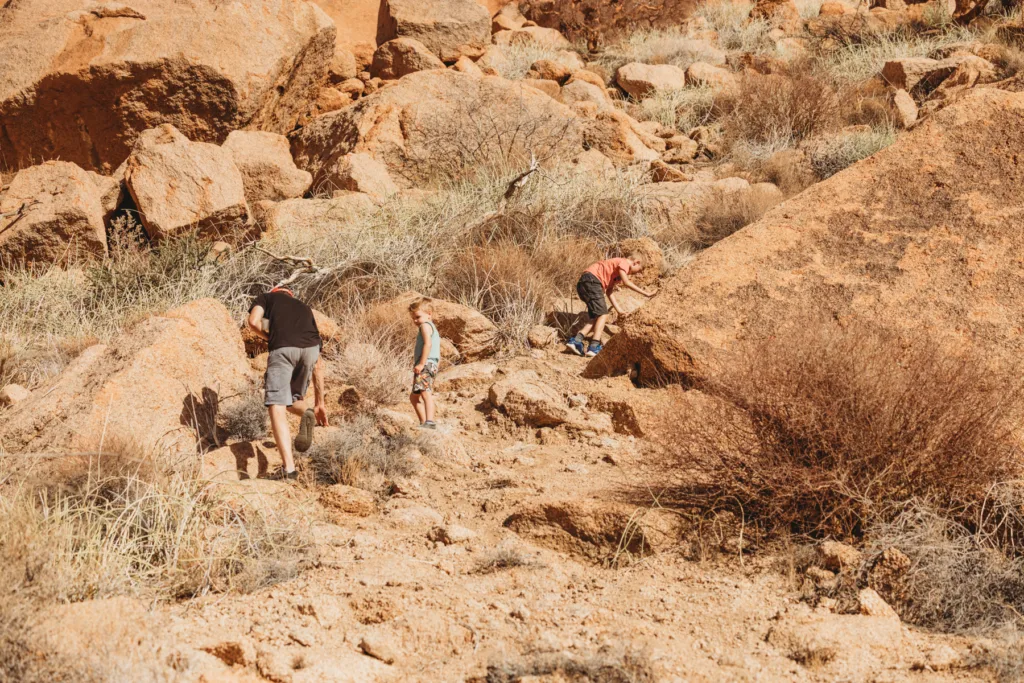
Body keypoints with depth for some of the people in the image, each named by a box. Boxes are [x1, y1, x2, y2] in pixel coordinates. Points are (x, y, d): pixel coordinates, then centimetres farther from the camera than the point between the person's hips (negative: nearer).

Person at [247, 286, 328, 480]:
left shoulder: (266, 298, 29)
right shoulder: (305, 309, 39)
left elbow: (254, 321, 4)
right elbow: (317, 367, 38)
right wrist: (319, 403, 41)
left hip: (282, 348, -4)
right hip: (310, 348, 4)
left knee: (277, 408, -4)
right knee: (293, 398, 27)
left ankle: (289, 468, -18)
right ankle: (307, 413, -9)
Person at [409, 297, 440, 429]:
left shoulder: (425, 325, -4)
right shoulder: (434, 329, 28)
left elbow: (428, 344, -21)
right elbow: (438, 356, 27)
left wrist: (421, 363, -26)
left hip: (426, 365, -11)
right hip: (432, 365, 11)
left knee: (425, 393, -25)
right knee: (414, 397, 21)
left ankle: (430, 421, -39)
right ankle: (424, 423, 23)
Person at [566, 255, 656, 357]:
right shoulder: (624, 262, 1)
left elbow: (609, 291, 23)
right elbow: (626, 282, -15)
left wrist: (619, 310, 15)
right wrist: (645, 293, -11)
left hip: (582, 283, 10)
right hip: (591, 280, -10)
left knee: (597, 317, 10)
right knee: (603, 315, -11)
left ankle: (576, 341, -1)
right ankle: (594, 347, -22)